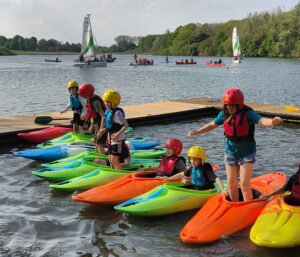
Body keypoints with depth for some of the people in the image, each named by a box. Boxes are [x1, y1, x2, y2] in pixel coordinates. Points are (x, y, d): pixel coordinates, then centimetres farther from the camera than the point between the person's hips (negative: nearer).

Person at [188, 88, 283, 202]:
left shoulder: (248, 113, -19)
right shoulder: (224, 114, -3)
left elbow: (261, 120, -35)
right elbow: (212, 125, 11)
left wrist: (272, 122, -57)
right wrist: (196, 132, 6)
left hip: (246, 154, -5)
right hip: (230, 153, 5)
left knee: (244, 185, -7)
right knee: (231, 184, 12)